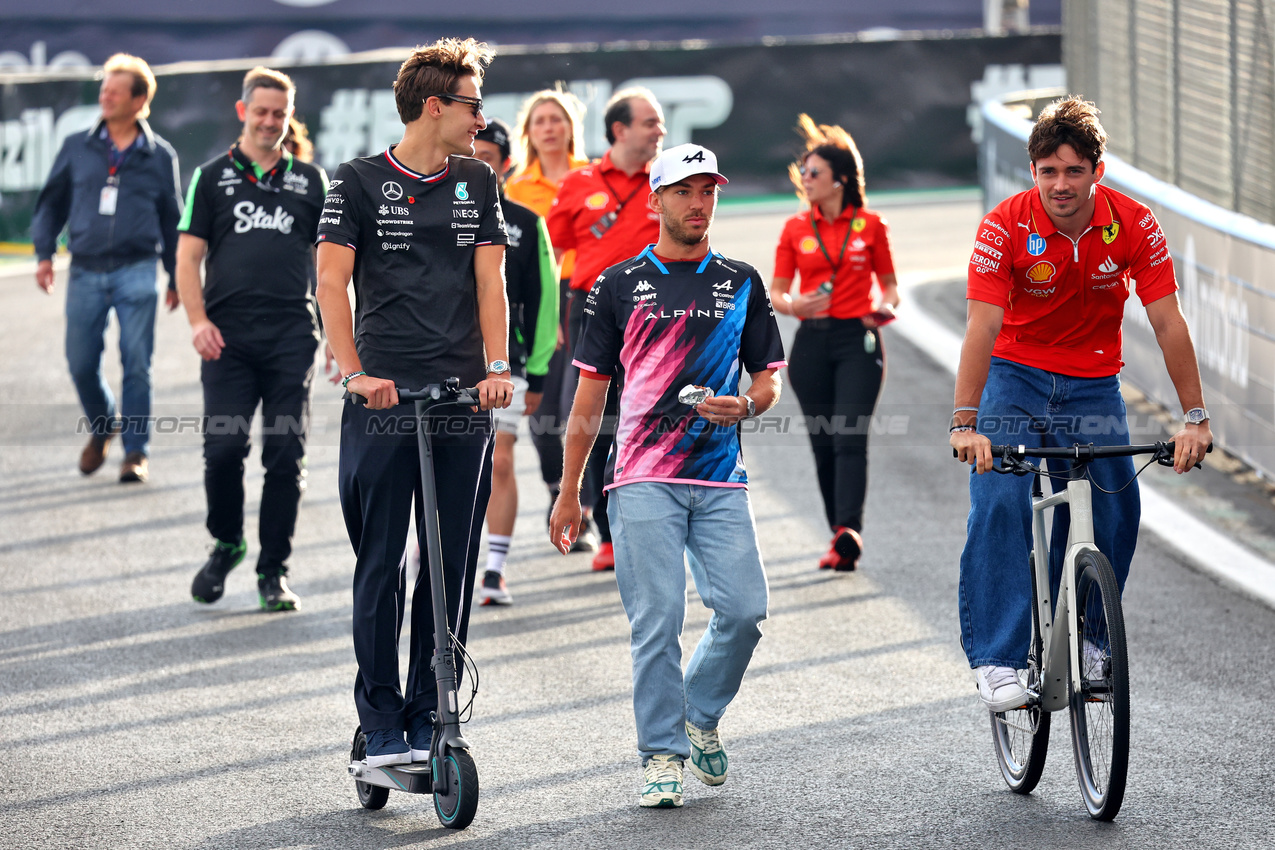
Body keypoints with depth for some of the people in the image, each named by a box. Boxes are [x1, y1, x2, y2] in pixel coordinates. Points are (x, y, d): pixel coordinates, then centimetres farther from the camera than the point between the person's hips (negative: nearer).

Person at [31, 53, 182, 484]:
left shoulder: (160, 156, 6)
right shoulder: (77, 148, 7)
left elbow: (171, 221, 14)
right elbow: (51, 203, 15)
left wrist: (176, 277, 15)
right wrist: (44, 253, 3)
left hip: (136, 273, -2)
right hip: (85, 271, 2)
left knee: (136, 363, -7)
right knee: (81, 363, 3)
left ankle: (136, 451, 2)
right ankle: (102, 428, 30)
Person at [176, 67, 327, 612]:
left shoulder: (310, 180, 13)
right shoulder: (213, 177, 9)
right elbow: (188, 255, 6)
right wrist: (198, 320, -7)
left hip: (292, 337, 1)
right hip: (228, 337, -1)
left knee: (285, 455, -2)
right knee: (224, 447, -9)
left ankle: (274, 569, 7)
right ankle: (226, 543, 16)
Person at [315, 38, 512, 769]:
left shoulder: (478, 184, 13)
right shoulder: (361, 182, 2)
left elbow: (490, 279, 9)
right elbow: (332, 281, -3)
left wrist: (497, 366, -6)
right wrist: (354, 373, -15)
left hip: (463, 403, 3)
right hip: (383, 403, -3)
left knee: (452, 569, 3)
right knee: (381, 566, -2)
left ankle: (430, 721, 10)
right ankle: (382, 727, 4)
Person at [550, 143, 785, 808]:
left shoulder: (741, 284, 12)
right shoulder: (619, 286, 7)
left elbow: (769, 379, 15)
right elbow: (589, 397, 9)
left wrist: (745, 405, -10)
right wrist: (569, 492, 7)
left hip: (720, 478, 2)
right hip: (643, 480, -2)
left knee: (744, 609, -8)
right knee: (657, 620, -8)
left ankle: (701, 715, 17)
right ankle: (662, 754, 0)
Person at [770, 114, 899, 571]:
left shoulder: (870, 225, 3)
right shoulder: (796, 229, 8)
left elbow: (888, 282, 12)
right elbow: (776, 291, 8)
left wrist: (885, 305, -9)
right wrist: (792, 305, -14)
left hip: (858, 341, -3)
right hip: (812, 341, 3)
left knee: (849, 437, -16)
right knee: (823, 444, 4)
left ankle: (849, 531, -28)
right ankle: (842, 540, 13)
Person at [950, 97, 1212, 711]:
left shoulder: (1133, 226, -16)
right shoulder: (1005, 227, -20)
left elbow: (1168, 322, -15)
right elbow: (983, 325, -26)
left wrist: (1195, 417, -20)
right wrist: (965, 424, -35)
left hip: (1093, 383, 2)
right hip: (1015, 377, -2)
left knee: (1116, 511, -8)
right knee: (998, 503, -19)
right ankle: (997, 660, -19)